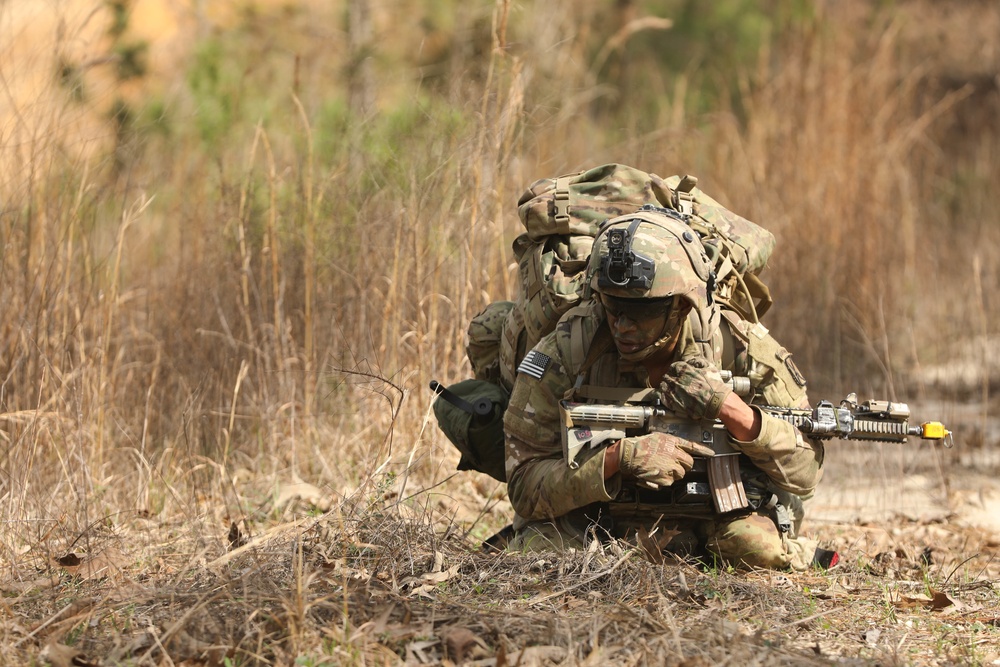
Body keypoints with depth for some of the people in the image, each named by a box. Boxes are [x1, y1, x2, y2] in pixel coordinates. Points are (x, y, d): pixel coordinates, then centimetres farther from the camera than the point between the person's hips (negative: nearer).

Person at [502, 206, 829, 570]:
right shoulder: (563, 355, -17)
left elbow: (805, 473, -12)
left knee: (758, 544, -32)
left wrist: (729, 408, -28)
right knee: (542, 548, -30)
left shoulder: (741, 350, -13)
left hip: (718, 519, 0)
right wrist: (618, 457, -33)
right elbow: (525, 486, -17)